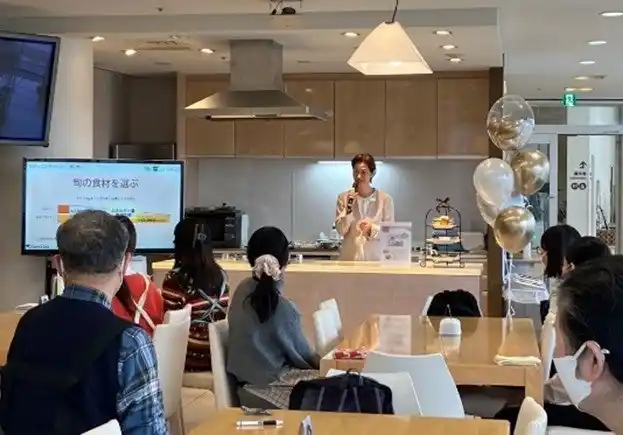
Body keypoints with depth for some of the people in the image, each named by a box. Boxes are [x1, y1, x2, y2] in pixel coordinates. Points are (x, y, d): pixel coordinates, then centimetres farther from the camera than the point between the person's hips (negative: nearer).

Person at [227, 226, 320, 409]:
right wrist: (320, 363, 10)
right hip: (264, 387, -8)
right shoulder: (282, 308, -24)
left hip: (245, 377, 8)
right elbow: (302, 354, -8)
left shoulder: (243, 289, -3)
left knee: (315, 374, 14)